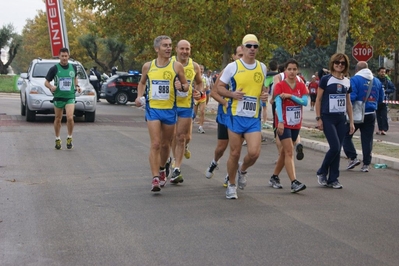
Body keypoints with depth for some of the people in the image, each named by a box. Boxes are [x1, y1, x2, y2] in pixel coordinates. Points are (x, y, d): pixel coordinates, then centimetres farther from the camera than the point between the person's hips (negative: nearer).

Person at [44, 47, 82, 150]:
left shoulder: (73, 67, 5)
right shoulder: (54, 68, -3)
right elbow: (46, 82, 2)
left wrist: (77, 86, 5)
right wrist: (51, 87, -19)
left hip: (70, 97, 0)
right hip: (58, 97, 0)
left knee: (70, 118, -16)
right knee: (58, 119, 9)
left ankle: (69, 138, 3)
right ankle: (57, 139, 26)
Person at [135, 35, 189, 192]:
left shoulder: (177, 66, -2)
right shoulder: (148, 66, 3)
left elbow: (186, 85, 5)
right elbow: (142, 82, 19)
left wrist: (182, 87, -18)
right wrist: (139, 96, 2)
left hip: (169, 110, 1)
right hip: (152, 109, -1)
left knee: (166, 144, 14)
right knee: (155, 144, -11)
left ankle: (162, 170, 39)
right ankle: (155, 179, -13)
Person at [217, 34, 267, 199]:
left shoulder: (262, 68, 8)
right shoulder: (233, 66, -4)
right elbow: (219, 86, 1)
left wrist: (264, 94, 2)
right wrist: (232, 94, -17)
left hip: (254, 118, 3)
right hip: (236, 116, -3)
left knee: (254, 153, -9)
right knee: (235, 153, 3)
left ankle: (242, 170, 25)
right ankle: (231, 185, 23)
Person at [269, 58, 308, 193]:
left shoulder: (301, 86, 6)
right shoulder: (279, 85, -7)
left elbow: (305, 101, -8)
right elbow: (278, 103, -19)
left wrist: (290, 96, -20)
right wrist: (280, 122, -30)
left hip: (296, 124, 5)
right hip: (284, 124, -5)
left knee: (284, 152, 14)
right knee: (289, 152, -14)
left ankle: (274, 178, 28)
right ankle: (294, 183, -20)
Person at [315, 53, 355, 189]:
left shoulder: (347, 81, 10)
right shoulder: (326, 79, -5)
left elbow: (348, 103, 15)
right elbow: (318, 99, -4)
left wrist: (351, 121, 13)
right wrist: (318, 118, -10)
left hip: (341, 119, 5)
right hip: (328, 118, -5)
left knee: (338, 150, 4)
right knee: (335, 147, -13)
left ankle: (333, 179, 12)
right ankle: (322, 172, 9)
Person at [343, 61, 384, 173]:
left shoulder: (355, 79, -11)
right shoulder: (377, 81, 7)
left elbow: (351, 97, -20)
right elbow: (381, 99, 13)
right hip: (371, 114, 5)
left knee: (346, 135, 10)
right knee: (367, 139, 10)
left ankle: (353, 158, 1)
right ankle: (366, 164, 12)